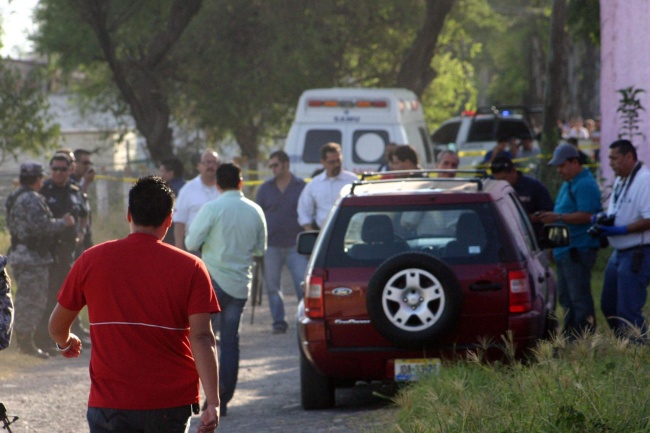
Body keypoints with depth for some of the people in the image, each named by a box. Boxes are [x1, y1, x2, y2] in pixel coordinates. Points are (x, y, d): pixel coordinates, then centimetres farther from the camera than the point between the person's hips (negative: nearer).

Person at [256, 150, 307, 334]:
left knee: (303, 284, -9)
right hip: (271, 246, 2)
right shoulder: (265, 188, 9)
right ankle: (279, 322, 12)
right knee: (272, 286, 4)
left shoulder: (301, 187, 3)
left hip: (295, 245, -2)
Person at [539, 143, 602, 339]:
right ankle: (569, 335, 17)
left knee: (579, 297, -10)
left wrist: (558, 217, -26)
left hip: (578, 249, -11)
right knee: (566, 297, 13)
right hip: (565, 250, 11)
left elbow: (586, 216, -23)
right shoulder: (568, 184, 20)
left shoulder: (585, 185, -13)